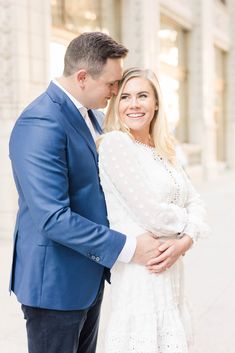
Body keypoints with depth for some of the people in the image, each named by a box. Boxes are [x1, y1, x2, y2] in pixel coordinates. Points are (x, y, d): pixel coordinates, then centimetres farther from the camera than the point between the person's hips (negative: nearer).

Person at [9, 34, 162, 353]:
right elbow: (53, 218, -29)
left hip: (90, 277, 9)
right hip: (56, 282, -9)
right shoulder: (41, 124, -24)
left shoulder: (90, 115, 7)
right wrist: (128, 248, -23)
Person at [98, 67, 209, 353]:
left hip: (170, 266, 7)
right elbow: (150, 213, -18)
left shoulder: (164, 151, 11)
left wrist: (186, 240, -11)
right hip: (139, 272, -7)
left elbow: (194, 201, 8)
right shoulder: (115, 142, -13)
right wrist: (186, 223, 1)